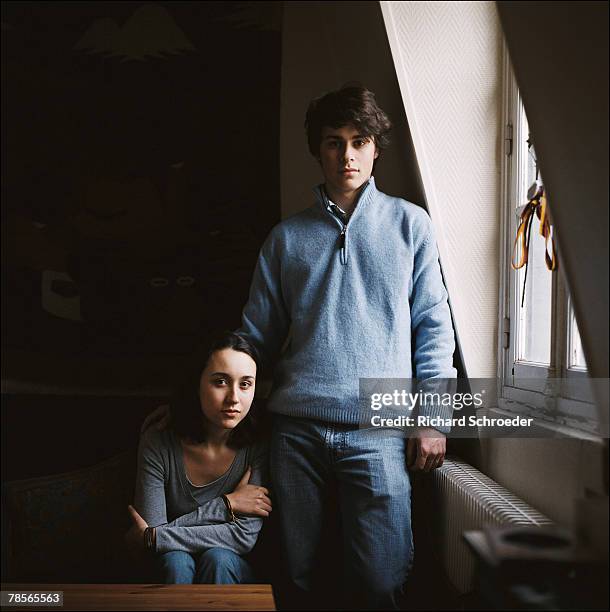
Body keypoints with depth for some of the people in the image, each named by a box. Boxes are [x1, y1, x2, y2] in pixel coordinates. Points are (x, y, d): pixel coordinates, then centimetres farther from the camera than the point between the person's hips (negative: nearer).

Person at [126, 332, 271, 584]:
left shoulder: (259, 448, -15)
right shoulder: (158, 442, -14)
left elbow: (245, 537, -21)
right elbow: (152, 527, -16)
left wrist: (152, 537, -20)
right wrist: (226, 505, -21)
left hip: (233, 568, 0)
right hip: (170, 572, 0)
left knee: (218, 558, -32)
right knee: (177, 560, -32)